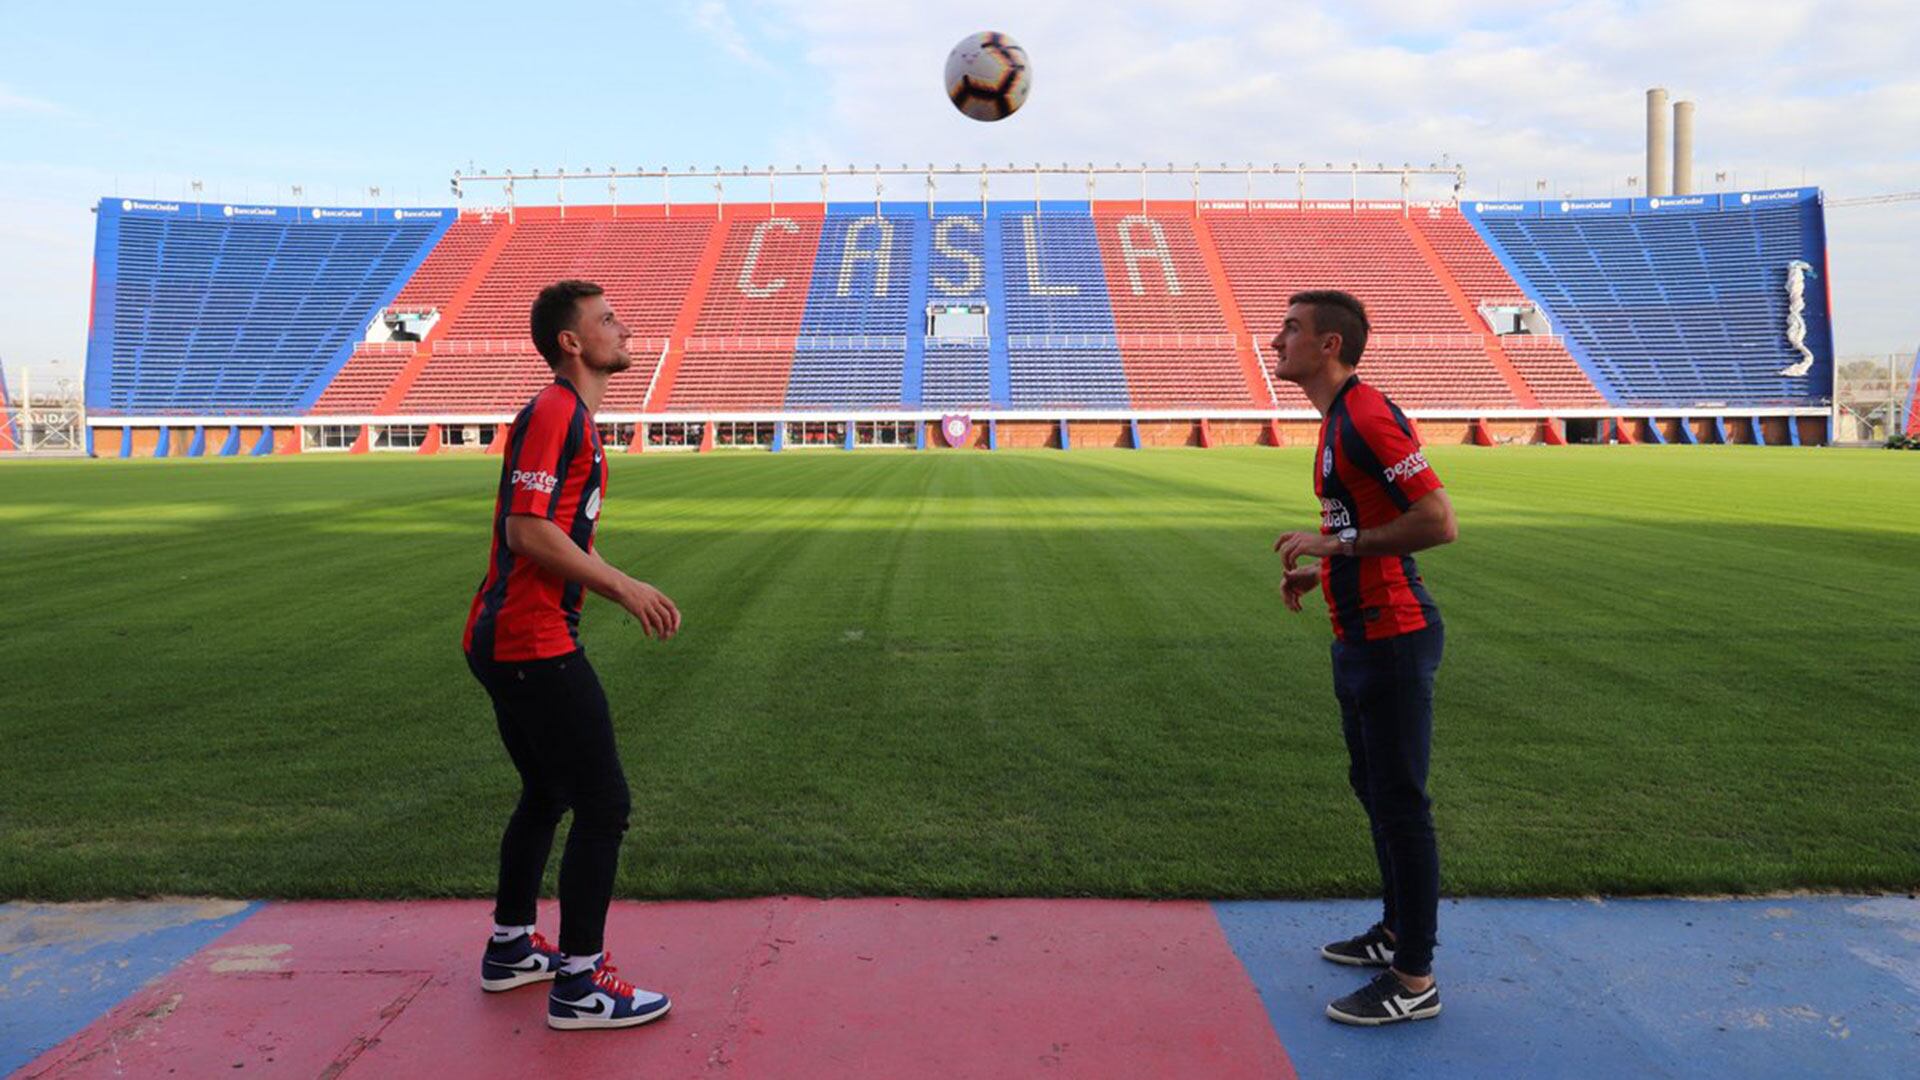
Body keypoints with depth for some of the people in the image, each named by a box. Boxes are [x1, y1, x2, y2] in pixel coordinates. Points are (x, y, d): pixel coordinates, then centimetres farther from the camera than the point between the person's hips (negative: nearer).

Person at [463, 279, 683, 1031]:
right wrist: (623, 587, -18)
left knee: (546, 793, 22)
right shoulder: (554, 413, -14)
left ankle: (510, 949, 36)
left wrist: (628, 592, 14)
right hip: (534, 646, -11)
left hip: (507, 642, 11)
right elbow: (528, 530, -23)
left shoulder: (575, 418, 18)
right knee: (603, 805, -6)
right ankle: (578, 986, 3)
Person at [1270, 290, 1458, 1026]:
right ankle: (1396, 932, 36)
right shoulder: (1337, 421, 15)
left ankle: (1414, 981, 7)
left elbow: (1437, 522, -25)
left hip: (1392, 641, -11)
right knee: (1373, 788, 20)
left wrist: (1338, 542, -20)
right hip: (1360, 636, 11)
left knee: (1399, 802, -3)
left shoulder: (1367, 417, -18)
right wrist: (1319, 571, 13)